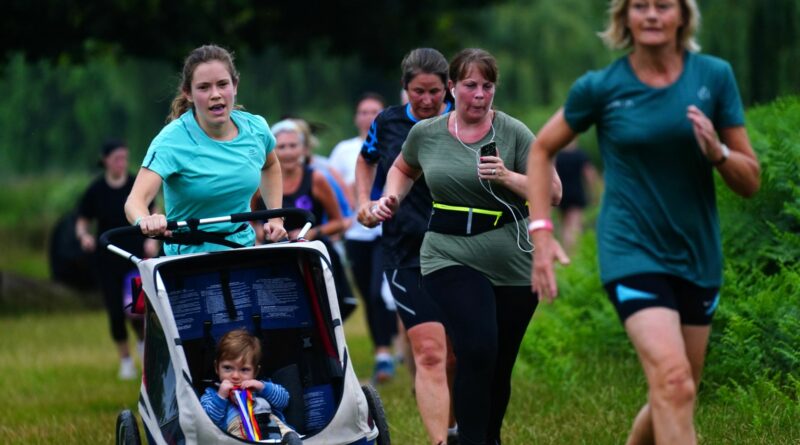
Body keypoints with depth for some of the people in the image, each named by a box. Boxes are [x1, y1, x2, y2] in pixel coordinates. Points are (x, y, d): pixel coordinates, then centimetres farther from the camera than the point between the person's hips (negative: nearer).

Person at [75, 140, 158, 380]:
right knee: (116, 313, -3)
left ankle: (143, 341, 27)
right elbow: (81, 223, 4)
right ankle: (125, 361, 16)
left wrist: (152, 239, -10)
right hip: (107, 259, 0)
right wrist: (84, 236, -18)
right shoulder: (95, 191, -4)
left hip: (136, 256, 0)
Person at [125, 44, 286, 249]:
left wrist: (275, 218, 13)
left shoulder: (256, 128, 0)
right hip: (190, 257, -5)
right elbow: (135, 200, -28)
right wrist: (145, 221, -50)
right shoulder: (172, 140, -15)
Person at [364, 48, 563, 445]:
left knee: (499, 366, 11)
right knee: (478, 351, -22)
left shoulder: (513, 132, -3)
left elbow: (552, 192, -5)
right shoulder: (425, 133, 3)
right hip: (451, 259, -1)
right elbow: (403, 169, 25)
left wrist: (508, 177, -19)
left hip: (514, 264, 1)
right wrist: (391, 198, 6)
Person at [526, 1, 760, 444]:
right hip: (632, 253, -4)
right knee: (673, 381, -23)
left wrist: (717, 153, -19)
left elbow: (750, 181, 3)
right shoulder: (600, 87, -5)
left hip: (697, 255, 4)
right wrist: (540, 232, -1)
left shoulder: (714, 76, -1)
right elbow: (541, 149, 9)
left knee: (672, 398, 12)